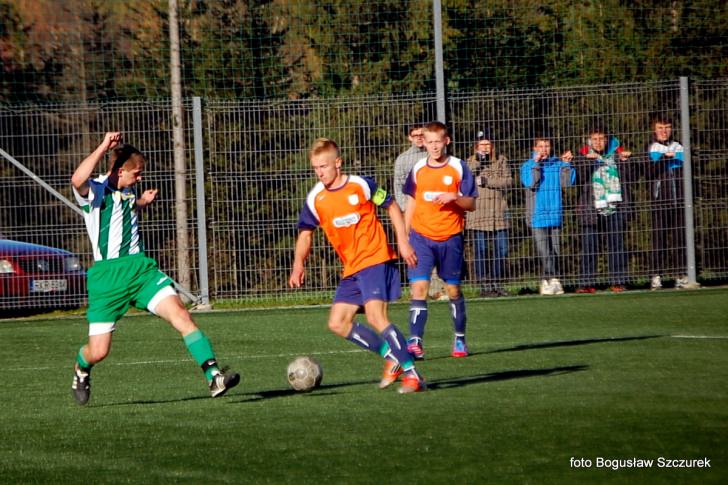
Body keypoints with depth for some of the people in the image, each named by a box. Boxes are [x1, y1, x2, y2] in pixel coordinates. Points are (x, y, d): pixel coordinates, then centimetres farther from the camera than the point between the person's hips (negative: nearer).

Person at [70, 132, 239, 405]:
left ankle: (214, 377, -24)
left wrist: (142, 202, 22)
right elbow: (77, 180, -33)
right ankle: (82, 370, 35)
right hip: (107, 275, -5)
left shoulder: (127, 193, 16)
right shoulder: (94, 190, -7)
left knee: (180, 314, -18)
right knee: (98, 352, -3)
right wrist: (104, 147, -29)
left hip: (140, 268, 5)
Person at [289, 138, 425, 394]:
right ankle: (391, 356, 14)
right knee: (337, 323, 2)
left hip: (376, 260, -7)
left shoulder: (362, 185, -7)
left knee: (375, 316, -22)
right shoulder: (315, 199, 2)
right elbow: (306, 233, 13)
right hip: (351, 269, 7)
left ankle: (412, 374, -18)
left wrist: (403, 241, -2)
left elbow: (392, 207, 5)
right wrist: (298, 265, -1)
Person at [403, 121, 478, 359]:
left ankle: (460, 339, 24)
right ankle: (415, 342, -17)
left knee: (453, 289, 8)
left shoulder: (458, 168, -2)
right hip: (421, 237, 1)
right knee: (418, 287, -12)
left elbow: (471, 204, -1)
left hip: (450, 238, -1)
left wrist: (454, 197, -21)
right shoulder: (418, 169, 5)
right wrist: (405, 236, 11)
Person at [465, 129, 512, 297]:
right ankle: (484, 286, 3)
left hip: (499, 213, 2)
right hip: (478, 212, -2)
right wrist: (477, 162, -16)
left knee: (502, 250, 3)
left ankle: (497, 283, 12)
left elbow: (508, 181, -3)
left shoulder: (501, 160, 9)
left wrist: (487, 181, -11)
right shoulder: (471, 162, 6)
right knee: (481, 251, -1)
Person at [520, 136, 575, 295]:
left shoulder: (557, 164, 9)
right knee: (543, 251, -6)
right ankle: (546, 280, -3)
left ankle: (554, 279, 11)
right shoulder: (528, 166, 2)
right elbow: (530, 183, -14)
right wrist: (536, 163, -15)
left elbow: (567, 182, 0)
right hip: (538, 215, -3)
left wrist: (566, 163, -7)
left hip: (555, 213, 3)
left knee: (556, 249, 5)